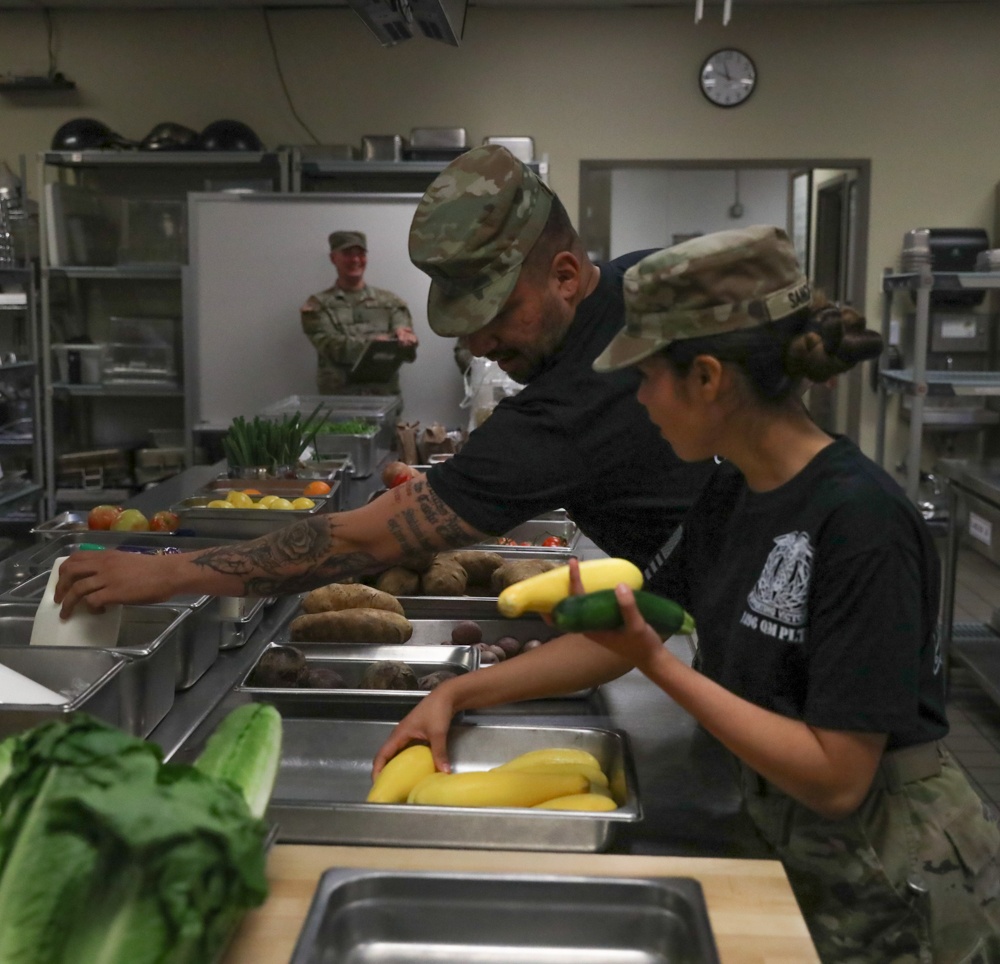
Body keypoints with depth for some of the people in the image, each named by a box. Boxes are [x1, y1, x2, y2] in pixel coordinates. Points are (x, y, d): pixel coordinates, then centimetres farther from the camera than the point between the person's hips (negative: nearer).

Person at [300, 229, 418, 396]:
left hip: (384, 395, 2)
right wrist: (374, 343, -19)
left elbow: (409, 352, 2)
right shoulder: (317, 305, 8)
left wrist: (404, 341, -20)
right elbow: (333, 348, -6)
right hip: (337, 397, -1)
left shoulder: (390, 301, 11)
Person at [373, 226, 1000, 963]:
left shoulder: (862, 522, -27)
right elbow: (627, 638, 6)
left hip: (897, 893, -6)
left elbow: (835, 777, -26)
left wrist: (658, 665, -28)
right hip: (788, 852, 7)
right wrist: (458, 693, 1)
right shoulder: (731, 495, -2)